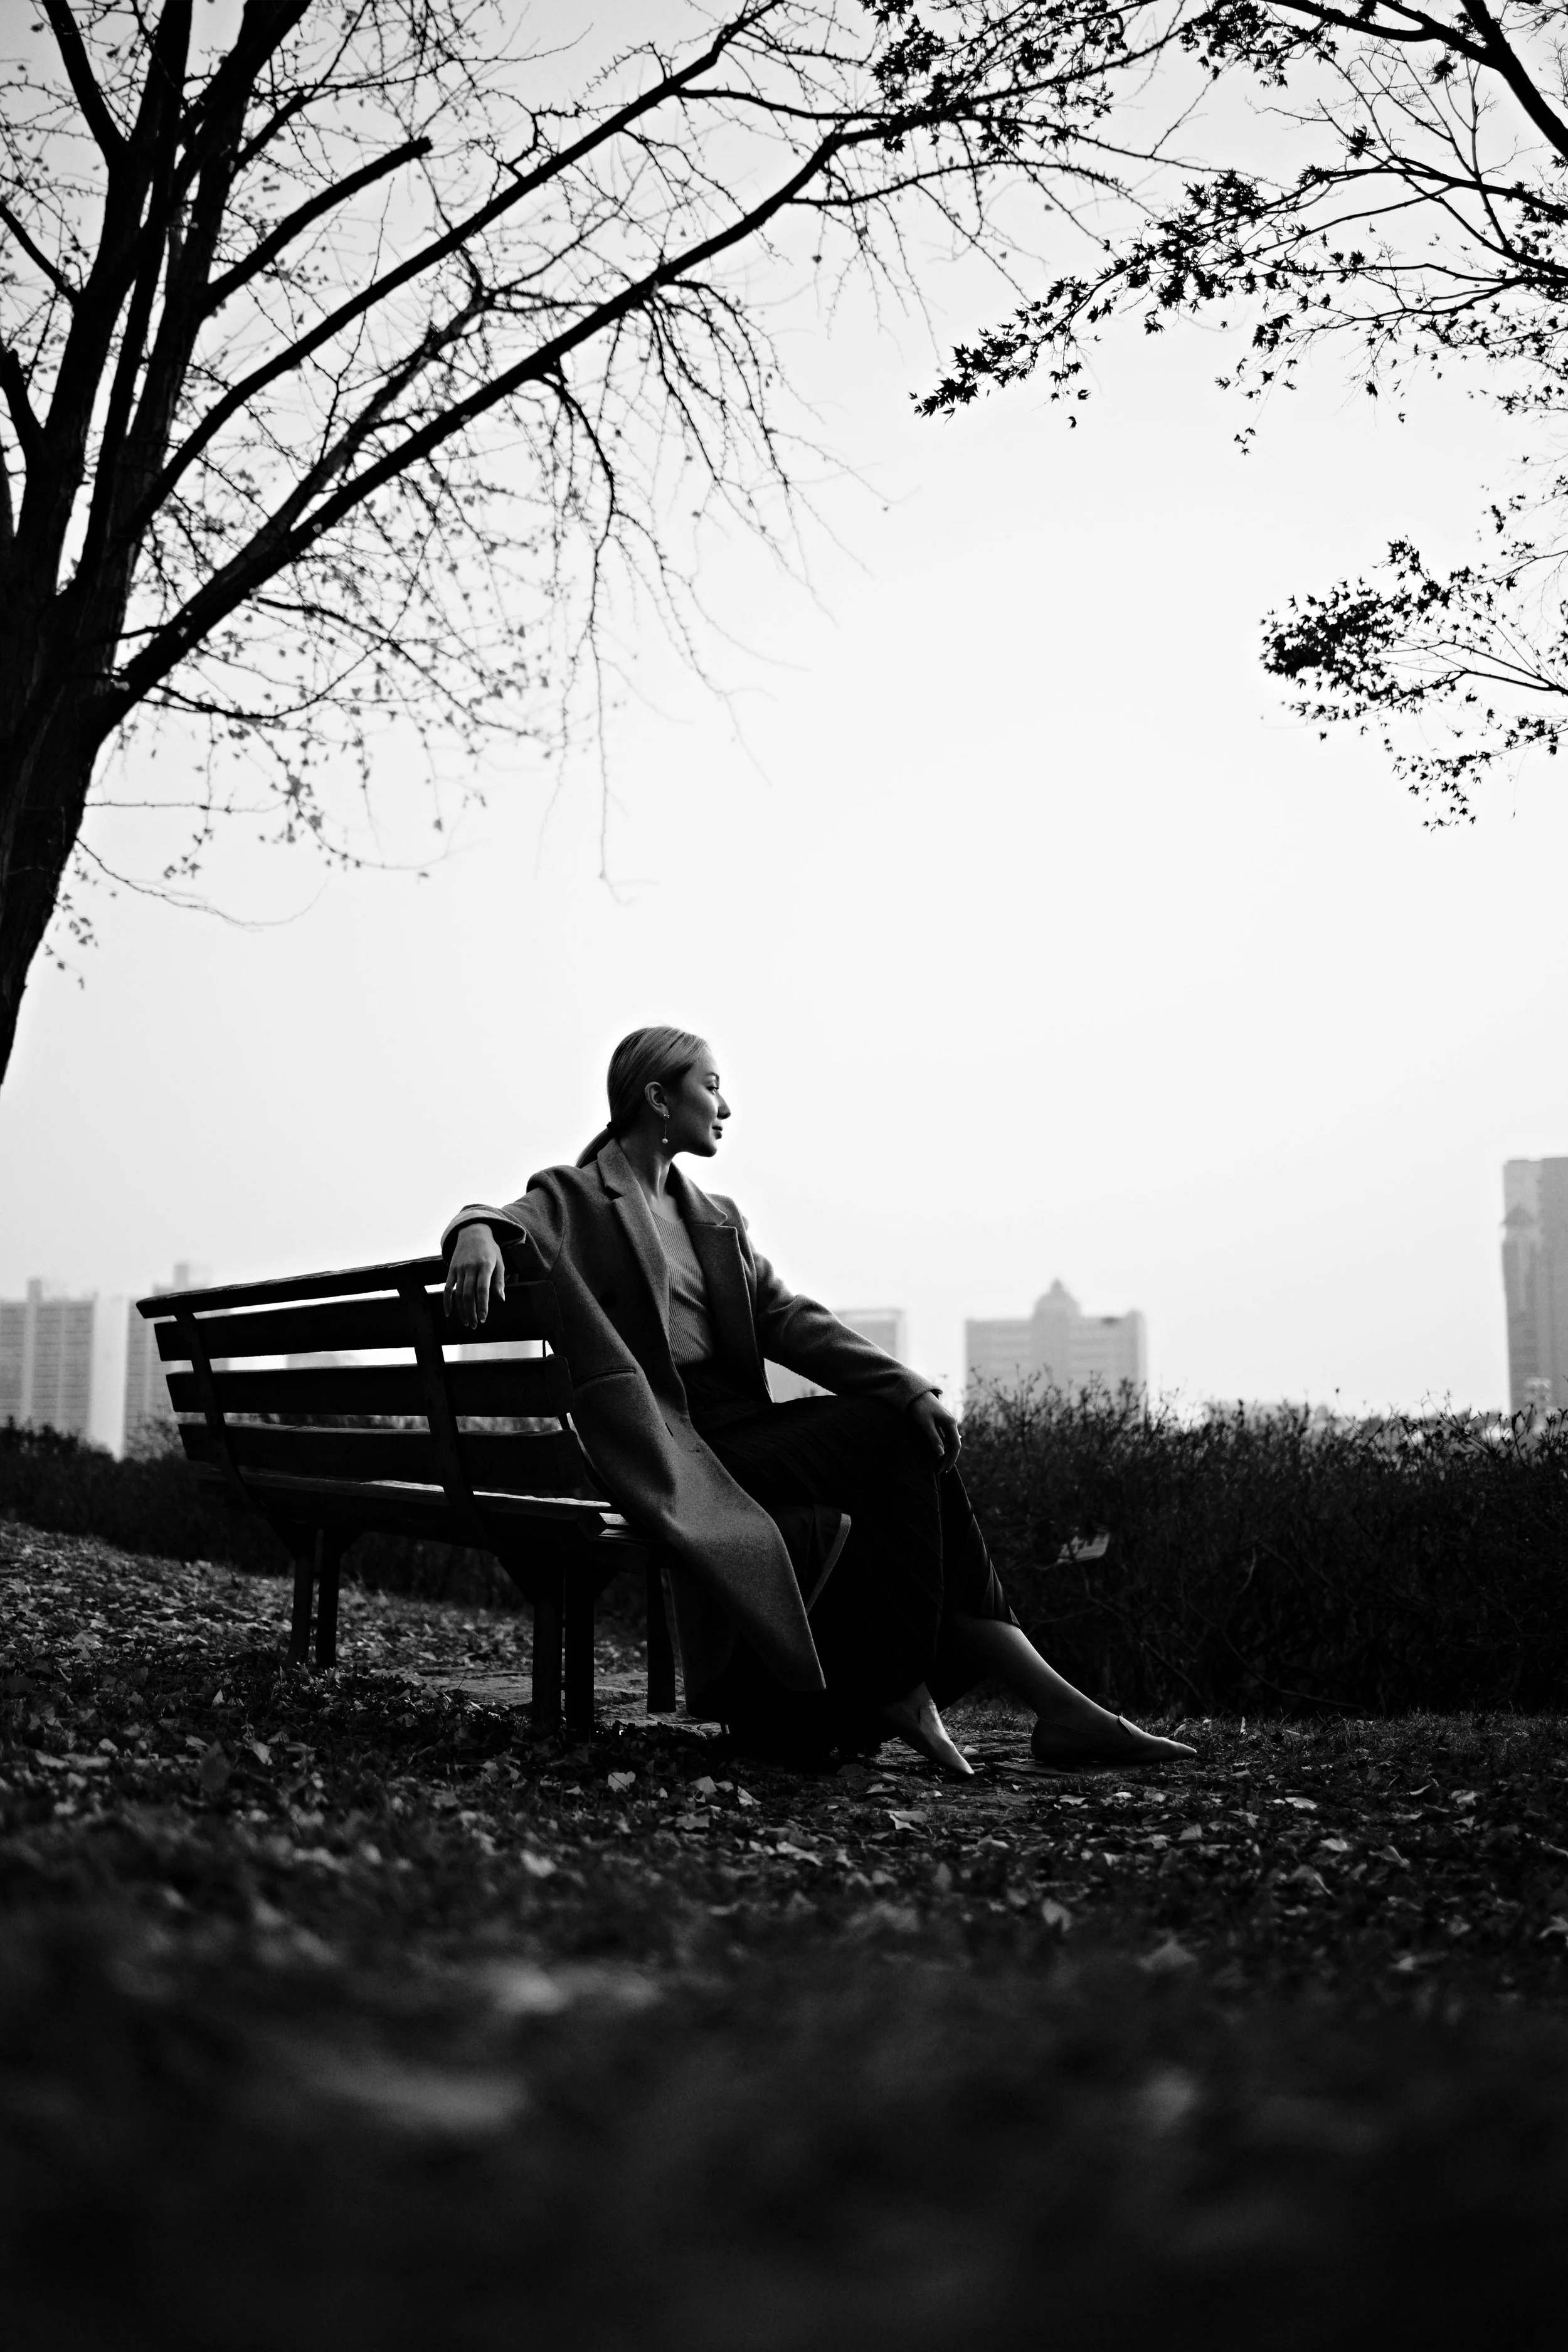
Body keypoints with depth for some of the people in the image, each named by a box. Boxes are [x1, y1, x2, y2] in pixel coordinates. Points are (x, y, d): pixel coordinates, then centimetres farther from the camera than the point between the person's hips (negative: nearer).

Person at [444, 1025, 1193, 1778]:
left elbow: (787, 1318, 9)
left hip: (738, 1424, 6)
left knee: (915, 1436, -17)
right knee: (894, 1443, -22)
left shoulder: (716, 1219, 21)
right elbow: (513, 1218, -17)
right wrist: (478, 1232, -43)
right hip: (671, 1448, -6)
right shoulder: (576, 1197, 3)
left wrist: (907, 1385, -6)